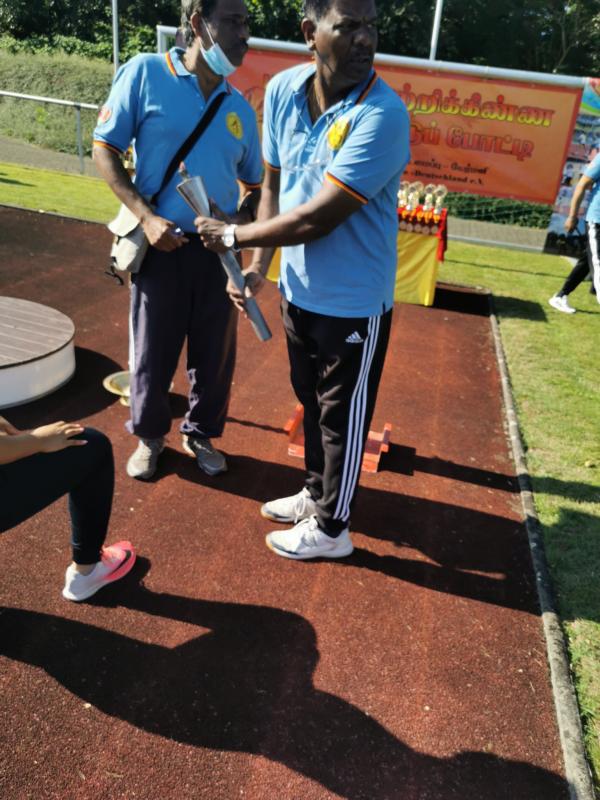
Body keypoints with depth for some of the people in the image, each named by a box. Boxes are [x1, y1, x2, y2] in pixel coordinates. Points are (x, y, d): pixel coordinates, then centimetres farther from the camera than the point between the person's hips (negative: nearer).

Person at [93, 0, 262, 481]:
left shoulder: (239, 108, 6)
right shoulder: (145, 73, -5)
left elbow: (254, 183, 15)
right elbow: (105, 151, -4)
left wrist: (240, 220, -7)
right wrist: (146, 217, -16)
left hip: (217, 251, 4)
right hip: (162, 246, -3)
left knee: (215, 354, 11)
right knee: (153, 352, 10)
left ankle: (200, 434, 34)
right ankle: (150, 436, 33)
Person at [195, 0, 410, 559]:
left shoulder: (382, 116, -24)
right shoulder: (282, 91, -3)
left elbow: (316, 219, -27)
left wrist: (232, 236, -15)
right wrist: (258, 267, -2)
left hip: (352, 301, -6)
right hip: (297, 289, 7)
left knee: (342, 418, 9)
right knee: (311, 403, 22)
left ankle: (330, 529, 31)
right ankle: (316, 493, 46)